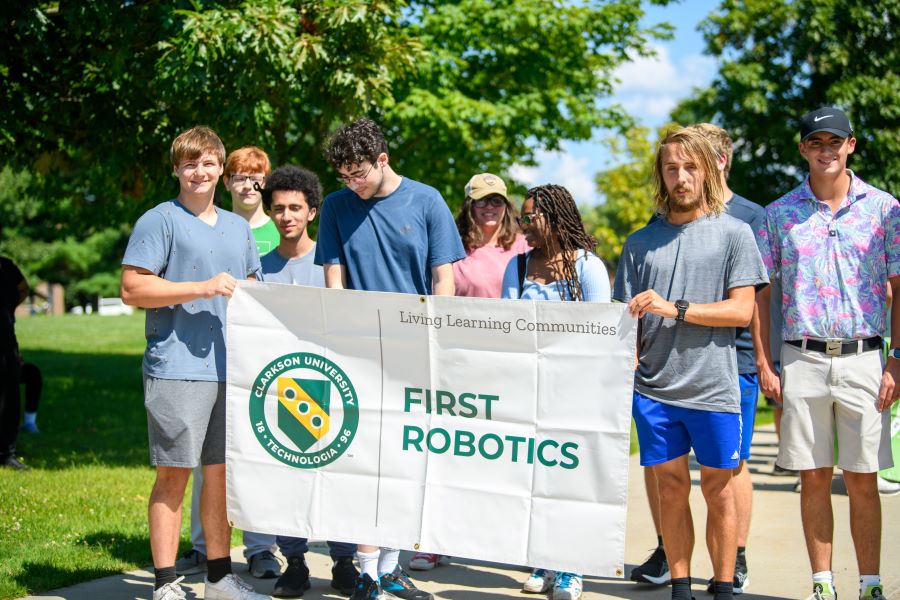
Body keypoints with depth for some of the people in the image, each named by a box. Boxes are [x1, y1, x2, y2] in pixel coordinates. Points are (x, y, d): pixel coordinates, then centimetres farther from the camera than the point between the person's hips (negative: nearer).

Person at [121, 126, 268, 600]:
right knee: (174, 472, -4)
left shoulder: (237, 227, 19)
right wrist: (203, 288, -17)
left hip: (230, 365, 6)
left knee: (222, 471, 10)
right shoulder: (159, 221, -1)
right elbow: (132, 289, -10)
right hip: (177, 366, -6)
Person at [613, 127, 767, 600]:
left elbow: (741, 311, -5)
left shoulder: (733, 233, 2)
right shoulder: (640, 242, 11)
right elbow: (628, 318, 10)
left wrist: (675, 309, -15)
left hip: (713, 386, -2)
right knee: (670, 488, 7)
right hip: (654, 386, 2)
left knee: (717, 489, 5)